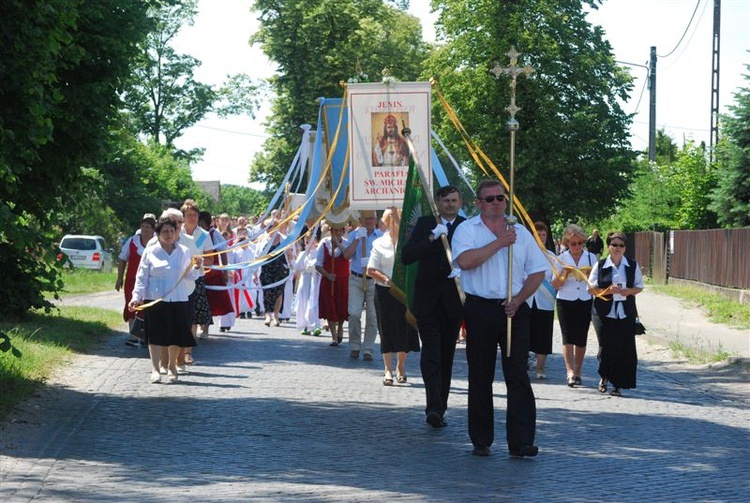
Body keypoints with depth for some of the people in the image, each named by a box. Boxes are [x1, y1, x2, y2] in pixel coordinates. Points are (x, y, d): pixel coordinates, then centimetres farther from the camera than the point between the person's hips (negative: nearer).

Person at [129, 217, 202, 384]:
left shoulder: (184, 252, 8)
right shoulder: (150, 252, 3)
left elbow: (189, 276, 12)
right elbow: (142, 277, 3)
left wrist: (197, 267, -8)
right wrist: (136, 298, -5)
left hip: (178, 300, 2)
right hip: (155, 300, -2)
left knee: (176, 336, 5)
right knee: (155, 335, -6)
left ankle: (172, 367, 23)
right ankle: (155, 369, -3)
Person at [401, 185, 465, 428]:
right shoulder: (424, 224, 5)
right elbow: (406, 257, -5)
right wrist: (432, 238, -16)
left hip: (453, 301, 1)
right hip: (427, 299, -1)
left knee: (446, 356, 8)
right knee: (431, 353, -13)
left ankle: (439, 409, 15)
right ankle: (434, 407, -22)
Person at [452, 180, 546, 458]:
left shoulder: (520, 232, 11)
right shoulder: (467, 229, 2)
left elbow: (537, 271, 11)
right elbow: (464, 261, -18)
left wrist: (518, 300, -4)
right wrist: (499, 243, -14)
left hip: (514, 309, 2)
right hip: (480, 308, -2)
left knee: (518, 376, -5)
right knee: (480, 377, 5)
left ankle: (521, 442, -8)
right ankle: (481, 440, 13)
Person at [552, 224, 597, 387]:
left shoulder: (591, 257, 7)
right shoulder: (562, 259, 4)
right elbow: (555, 285, 2)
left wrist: (590, 274, -11)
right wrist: (565, 274, -16)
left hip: (585, 302, 2)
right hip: (566, 302, -2)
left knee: (581, 339, 4)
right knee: (568, 337, -12)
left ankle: (577, 372, 15)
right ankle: (570, 372, -20)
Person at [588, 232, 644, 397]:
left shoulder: (632, 266, 8)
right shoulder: (600, 265, 3)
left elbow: (639, 286, 12)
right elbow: (591, 287, 2)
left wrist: (628, 291, -9)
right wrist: (608, 291, -15)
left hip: (626, 313, 1)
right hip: (606, 313, -1)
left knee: (624, 349, -4)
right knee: (607, 346, -4)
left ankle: (618, 384, 3)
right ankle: (604, 377, 21)